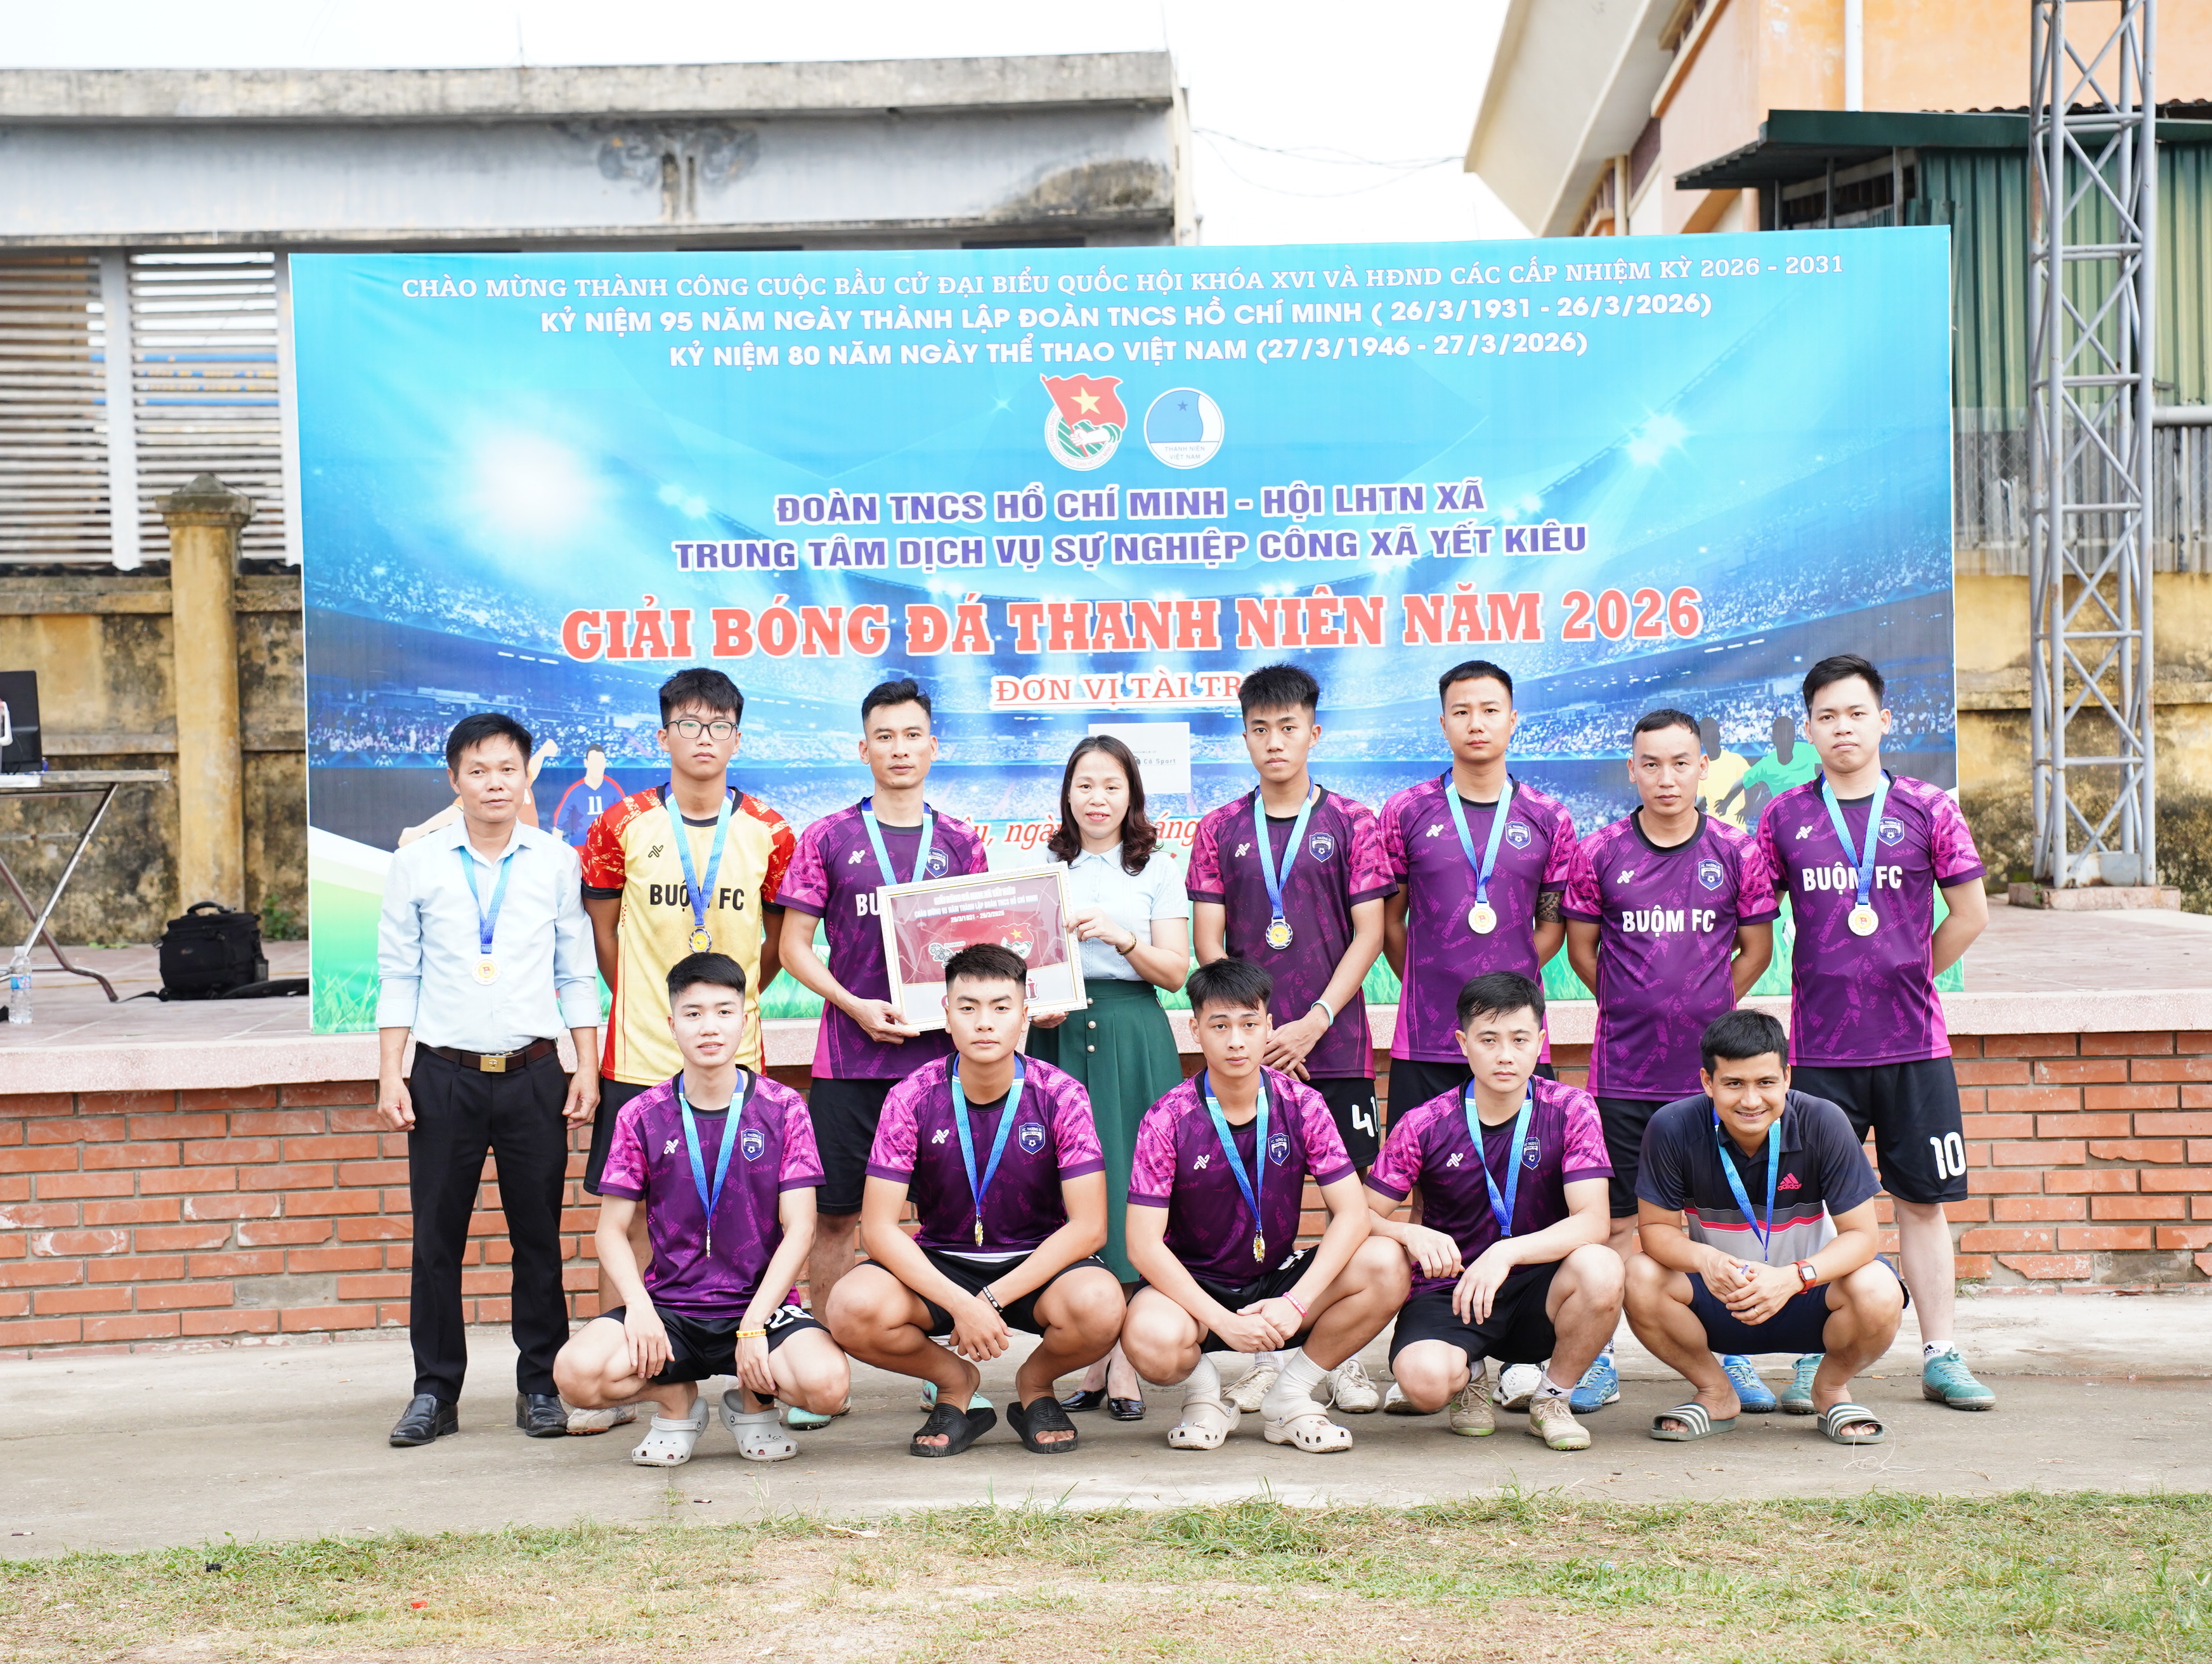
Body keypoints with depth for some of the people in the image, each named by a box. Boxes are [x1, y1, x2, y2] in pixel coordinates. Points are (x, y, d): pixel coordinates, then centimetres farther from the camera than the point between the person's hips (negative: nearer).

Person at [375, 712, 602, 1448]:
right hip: (445, 1076, 0)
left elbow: (577, 972, 8)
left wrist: (587, 1068, 2)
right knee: (436, 1236, 3)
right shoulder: (416, 864, 3)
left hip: (533, 1073, 0)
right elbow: (398, 976, 6)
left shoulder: (556, 862, 5)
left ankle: (540, 1386, 15)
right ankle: (436, 1390, 13)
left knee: (538, 1233, 5)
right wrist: (389, 1077, 0)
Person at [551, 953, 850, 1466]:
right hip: (669, 1306, 1)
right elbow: (612, 1230, 5)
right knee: (577, 1373, -29)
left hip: (760, 1306, -1)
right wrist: (639, 1307, -14)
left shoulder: (782, 1109, 0)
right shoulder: (642, 1117, 4)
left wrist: (753, 1325, -14)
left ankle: (754, 1401, 7)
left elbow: (799, 1229, -4)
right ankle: (677, 1400, 6)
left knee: (827, 1383, -32)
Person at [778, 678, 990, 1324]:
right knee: (834, 1215, 2)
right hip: (849, 1055, -1)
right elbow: (794, 944, 3)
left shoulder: (960, 842, 10)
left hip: (942, 1051, 1)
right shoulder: (828, 838, 5)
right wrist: (856, 1006, -10)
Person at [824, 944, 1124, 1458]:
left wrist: (992, 1299, -23)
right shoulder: (912, 1098, -10)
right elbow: (879, 1228, -13)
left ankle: (1035, 1383, 3)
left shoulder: (1059, 1096, -12)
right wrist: (959, 1304, -27)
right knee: (853, 1308, -30)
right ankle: (955, 1381, 4)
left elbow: (1088, 1226, -15)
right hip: (940, 1263, 1)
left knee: (1099, 1307, -35)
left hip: (1037, 1262, -1)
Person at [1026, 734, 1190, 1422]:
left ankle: (1128, 1359, -2)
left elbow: (1175, 971, 2)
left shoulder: (1157, 870, 9)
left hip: (1134, 1039, -2)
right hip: (1058, 1034, 2)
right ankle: (1091, 1358, 4)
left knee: (1132, 1187, -7)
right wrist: (1032, 1006, -5)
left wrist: (1118, 936, -14)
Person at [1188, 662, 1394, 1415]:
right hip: (1247, 1043, 1)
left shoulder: (1350, 824, 4)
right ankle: (1264, 1355, 11)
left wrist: (1314, 1023, -10)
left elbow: (1368, 934, -1)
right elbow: (1209, 941, 5)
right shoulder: (1221, 830, 8)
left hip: (1335, 1042, -1)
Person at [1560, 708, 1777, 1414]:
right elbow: (1581, 948, 9)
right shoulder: (1599, 853, 0)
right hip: (1624, 1069, -1)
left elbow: (1756, 949, 10)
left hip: (1713, 1066, 1)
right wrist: (1637, 1008, 10)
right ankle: (1597, 1359, 12)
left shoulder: (1737, 852, 1)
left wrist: (1706, 1012, 8)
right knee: (1620, 1222, 3)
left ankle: (1731, 1356, 17)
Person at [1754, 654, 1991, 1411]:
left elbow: (1970, 914, 8)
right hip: (1820, 1044, 0)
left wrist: (1910, 977, 6)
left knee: (1923, 1200, 5)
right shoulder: (1784, 817, 4)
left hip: (1913, 1042, 0)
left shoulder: (1927, 809, 2)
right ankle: (1815, 1358, 9)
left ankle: (1940, 1355, 13)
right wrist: (1831, 981, 6)